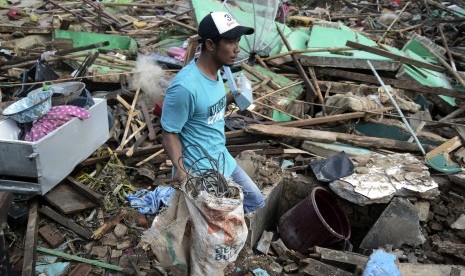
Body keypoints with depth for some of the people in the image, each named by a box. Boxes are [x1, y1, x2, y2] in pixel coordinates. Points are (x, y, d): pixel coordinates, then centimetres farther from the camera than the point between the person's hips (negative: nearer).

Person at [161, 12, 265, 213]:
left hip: (223, 161, 8)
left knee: (256, 202, 18)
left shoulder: (216, 72, -1)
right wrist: (180, 168, -31)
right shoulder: (185, 86, -28)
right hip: (200, 172, -8)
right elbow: (170, 133, -22)